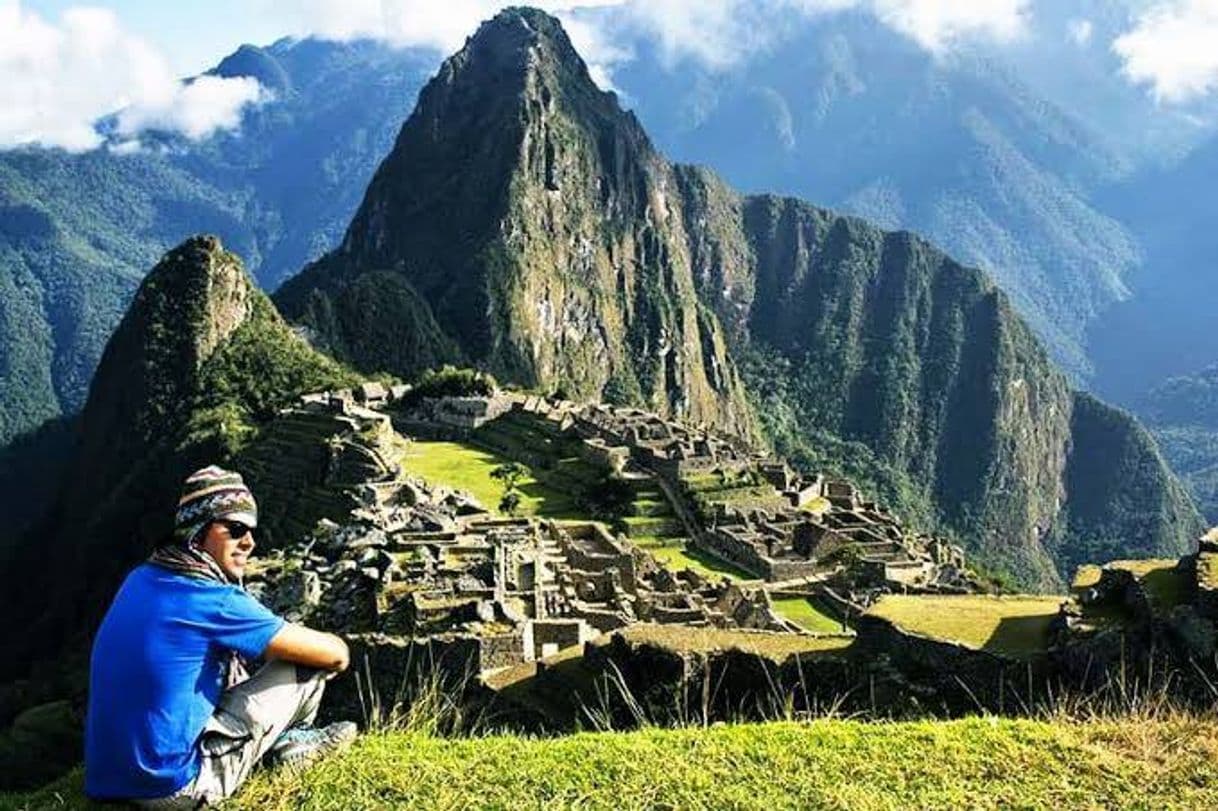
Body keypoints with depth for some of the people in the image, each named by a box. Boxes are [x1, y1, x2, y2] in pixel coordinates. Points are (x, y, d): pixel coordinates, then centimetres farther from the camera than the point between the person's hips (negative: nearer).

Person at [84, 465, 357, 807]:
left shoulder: (140, 579, 5)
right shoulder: (213, 601, -18)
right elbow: (335, 654, -12)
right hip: (174, 786, -8)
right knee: (308, 662, -2)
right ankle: (286, 744, 24)